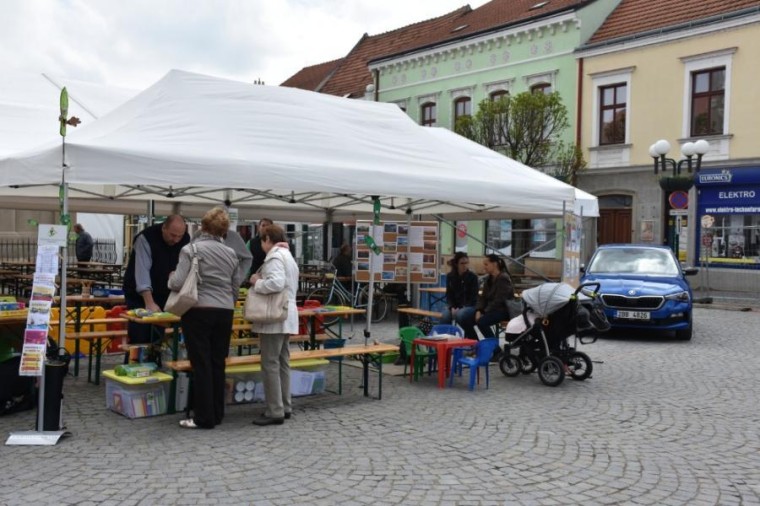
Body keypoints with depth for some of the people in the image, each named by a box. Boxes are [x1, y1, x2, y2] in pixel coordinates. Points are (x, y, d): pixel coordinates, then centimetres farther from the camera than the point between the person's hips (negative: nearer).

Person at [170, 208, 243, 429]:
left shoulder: (191, 249, -6)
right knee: (218, 363, 11)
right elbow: (237, 286, 13)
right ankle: (217, 414, 19)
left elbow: (178, 283, -12)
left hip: (199, 311, -5)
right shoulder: (231, 253, 10)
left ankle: (204, 418, 5)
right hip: (225, 312, 5)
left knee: (201, 365, 0)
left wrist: (171, 278, 10)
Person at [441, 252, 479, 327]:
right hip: (453, 305, 3)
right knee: (445, 317, -29)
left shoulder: (473, 276, -8)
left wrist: (461, 308, -19)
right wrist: (452, 308, -14)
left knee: (459, 315, -36)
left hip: (469, 306, -2)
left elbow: (473, 296, -8)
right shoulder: (450, 276, 1)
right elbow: (449, 294, 5)